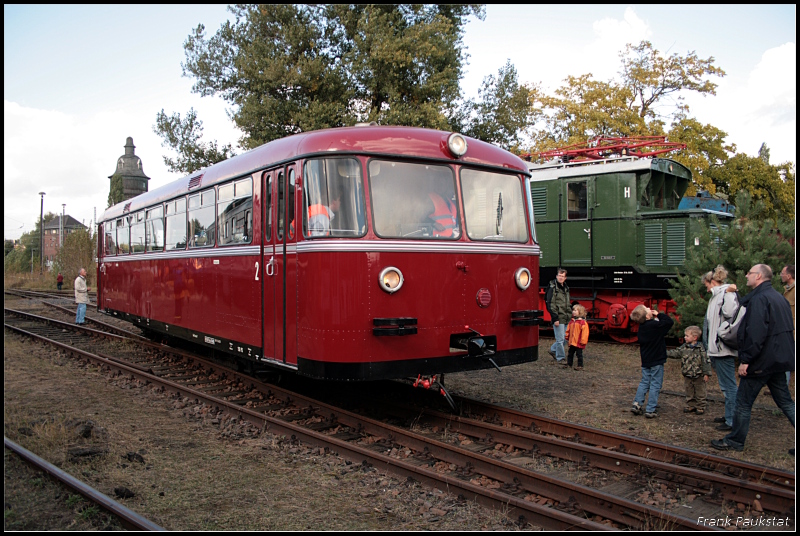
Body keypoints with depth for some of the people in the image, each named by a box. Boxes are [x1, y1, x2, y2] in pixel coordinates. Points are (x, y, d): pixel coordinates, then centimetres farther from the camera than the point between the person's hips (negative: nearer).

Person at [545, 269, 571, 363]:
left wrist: (571, 314, 18)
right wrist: (555, 318, -17)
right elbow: (550, 305, -13)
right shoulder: (552, 288, -9)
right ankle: (560, 358, 9)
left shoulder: (566, 288, 16)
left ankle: (553, 350, 29)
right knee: (560, 339, -3)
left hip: (566, 319, 8)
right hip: (558, 318, -8)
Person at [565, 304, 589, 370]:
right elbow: (568, 330, 18)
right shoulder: (572, 321, 9)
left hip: (579, 343, -7)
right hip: (572, 342, 7)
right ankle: (569, 364, 23)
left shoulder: (582, 322, -12)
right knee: (570, 354, 13)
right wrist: (567, 337, 15)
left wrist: (583, 341, -14)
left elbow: (585, 332, -13)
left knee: (579, 354, 1)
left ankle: (580, 366, 8)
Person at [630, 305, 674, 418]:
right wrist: (658, 314, -4)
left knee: (644, 382, 16)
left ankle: (637, 404, 11)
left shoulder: (641, 326, 3)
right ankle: (650, 410, 3)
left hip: (645, 361, 7)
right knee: (655, 385, 1)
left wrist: (655, 318, 5)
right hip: (657, 361, -7)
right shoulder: (655, 325, -19)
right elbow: (670, 322, -12)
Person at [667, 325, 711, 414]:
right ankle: (690, 406, 26)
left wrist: (706, 374, -13)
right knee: (689, 392, 14)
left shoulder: (701, 348, -13)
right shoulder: (684, 347, 2)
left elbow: (706, 361, -12)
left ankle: (701, 407, 18)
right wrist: (666, 353, -8)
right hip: (687, 375, 5)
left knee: (700, 393, 7)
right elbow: (675, 353, 4)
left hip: (699, 376, -5)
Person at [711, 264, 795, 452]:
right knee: (785, 402, 15)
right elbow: (786, 329, 21)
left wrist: (746, 359, -22)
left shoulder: (759, 299, -18)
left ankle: (734, 441, 11)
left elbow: (755, 333, -26)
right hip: (778, 360, 9)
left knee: (743, 402, 2)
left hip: (761, 362, -9)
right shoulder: (779, 297, 14)